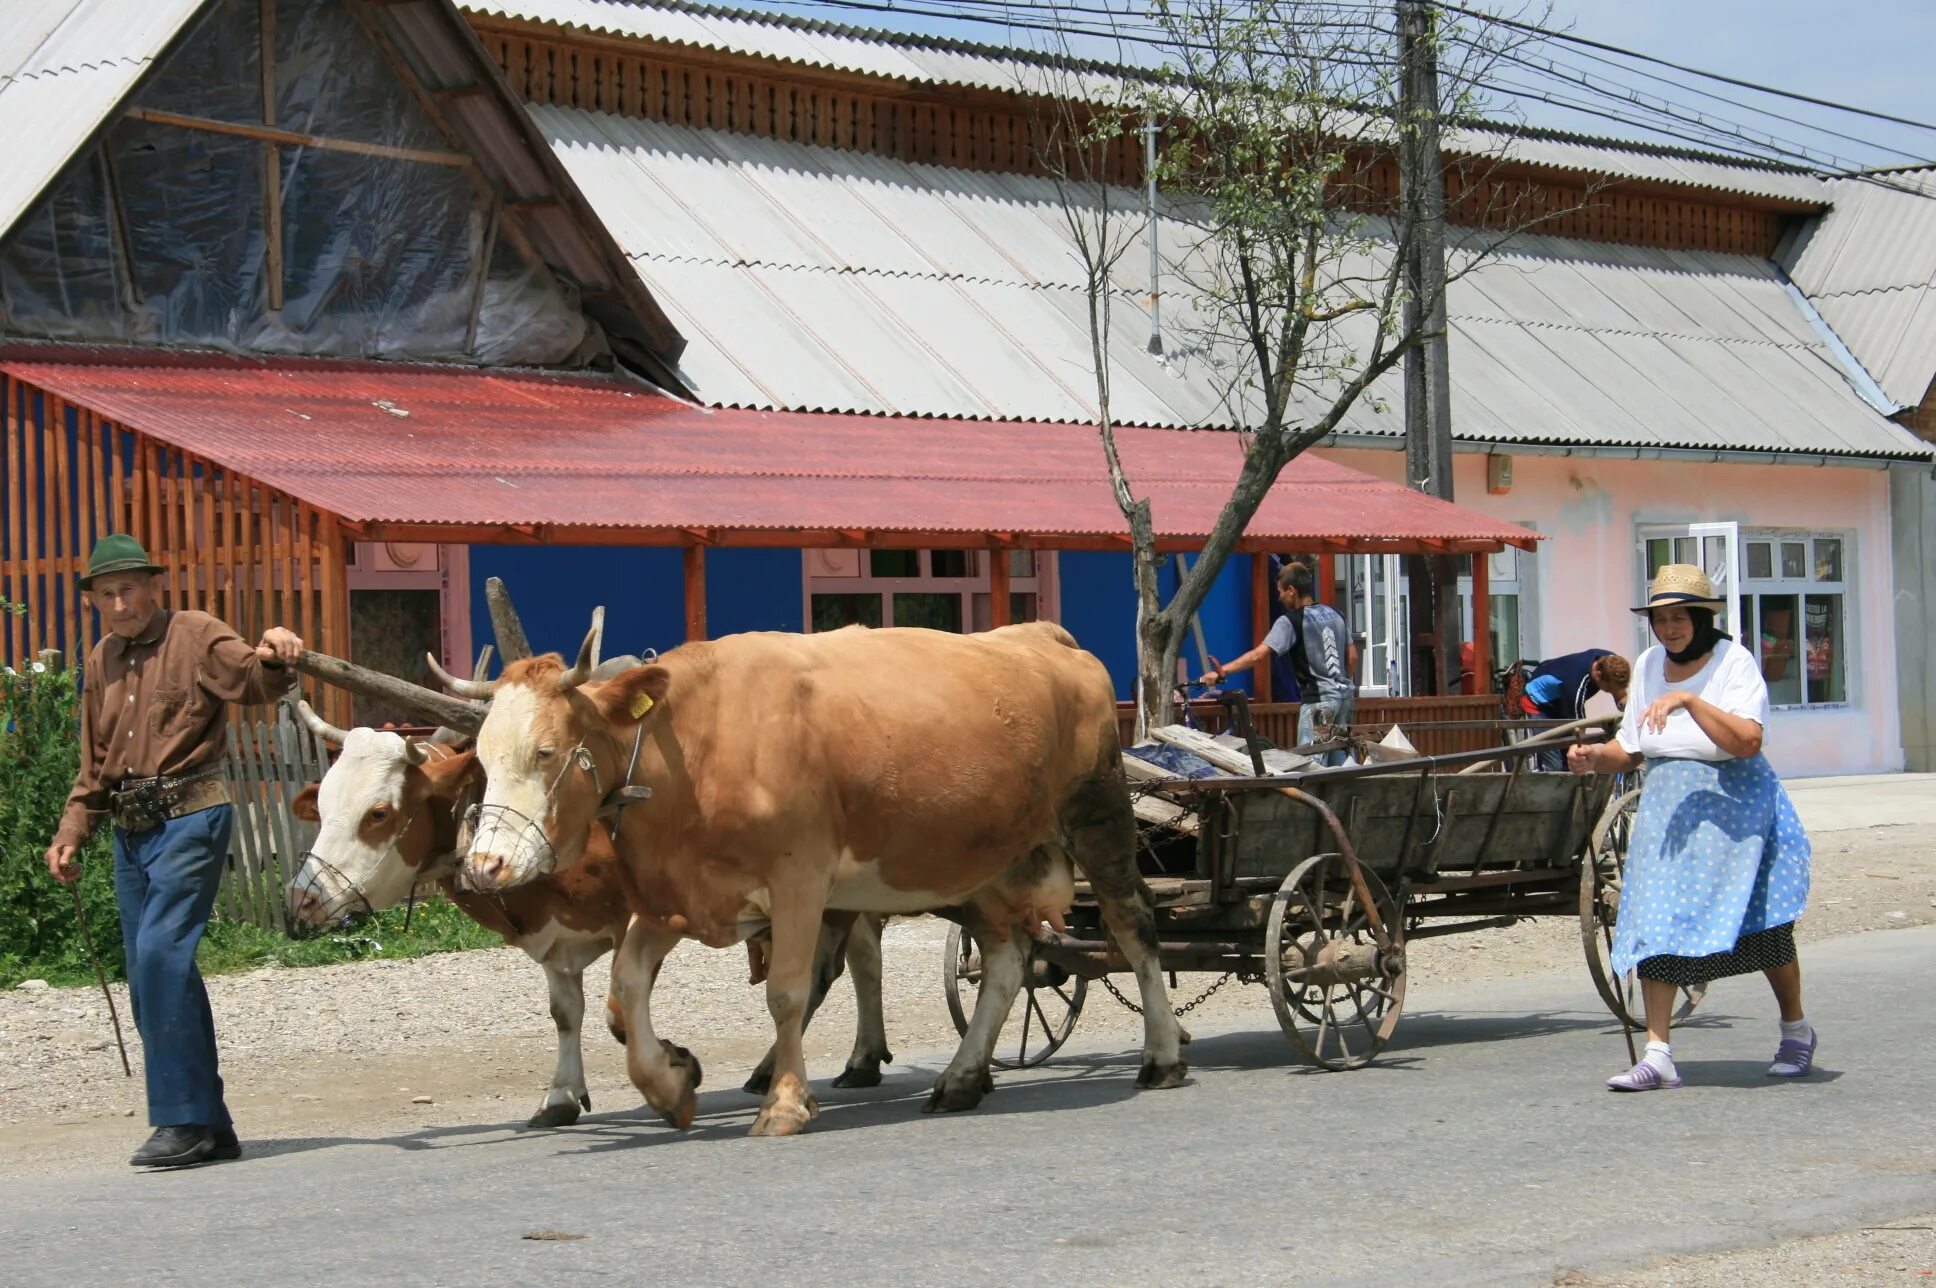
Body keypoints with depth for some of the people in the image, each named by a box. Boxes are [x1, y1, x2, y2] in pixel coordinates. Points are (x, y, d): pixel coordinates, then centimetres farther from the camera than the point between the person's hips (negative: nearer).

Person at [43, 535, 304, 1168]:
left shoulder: (195, 636, -2)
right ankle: (209, 1126, 14)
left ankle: (184, 1119, -16)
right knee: (152, 974, 7)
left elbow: (253, 680, -18)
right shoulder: (100, 664, 17)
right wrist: (71, 832, 14)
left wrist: (273, 658, -40)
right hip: (130, 830, 7)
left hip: (190, 817, -7)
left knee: (161, 954, -20)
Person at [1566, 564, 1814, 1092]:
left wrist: (1688, 701, -32)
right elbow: (1631, 748, 13)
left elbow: (1746, 741, -24)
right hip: (1664, 806, 5)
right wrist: (1595, 756, -7)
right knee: (1655, 924, -7)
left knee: (1761, 923, 2)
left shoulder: (1733, 662, -9)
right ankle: (1658, 1055, -9)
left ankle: (1796, 1030, 27)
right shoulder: (1649, 665, 9)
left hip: (1732, 804, -5)